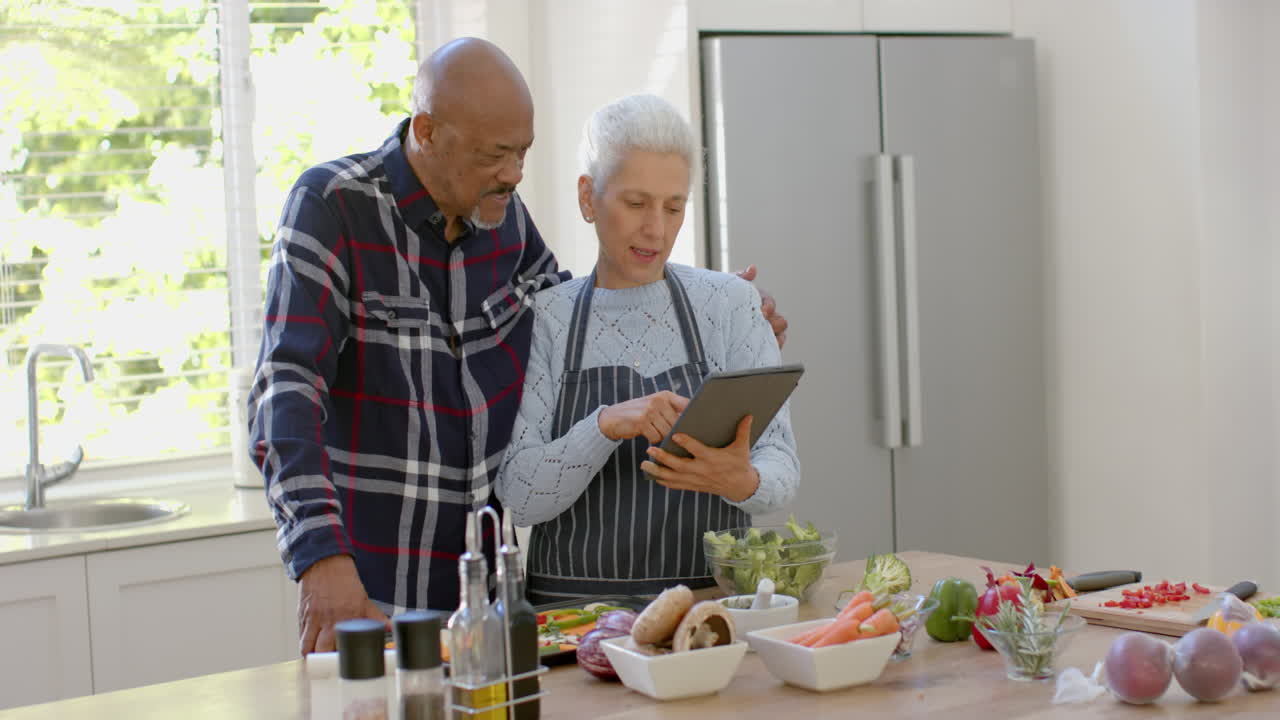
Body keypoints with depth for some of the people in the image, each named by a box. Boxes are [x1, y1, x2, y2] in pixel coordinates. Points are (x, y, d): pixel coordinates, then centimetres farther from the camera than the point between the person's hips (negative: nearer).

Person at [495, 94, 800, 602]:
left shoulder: (730, 303, 8)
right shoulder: (544, 318, 5)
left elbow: (781, 466, 1)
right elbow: (520, 497, -2)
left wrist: (743, 482, -21)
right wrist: (606, 424, -19)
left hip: (713, 594, 1)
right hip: (574, 608, -1)